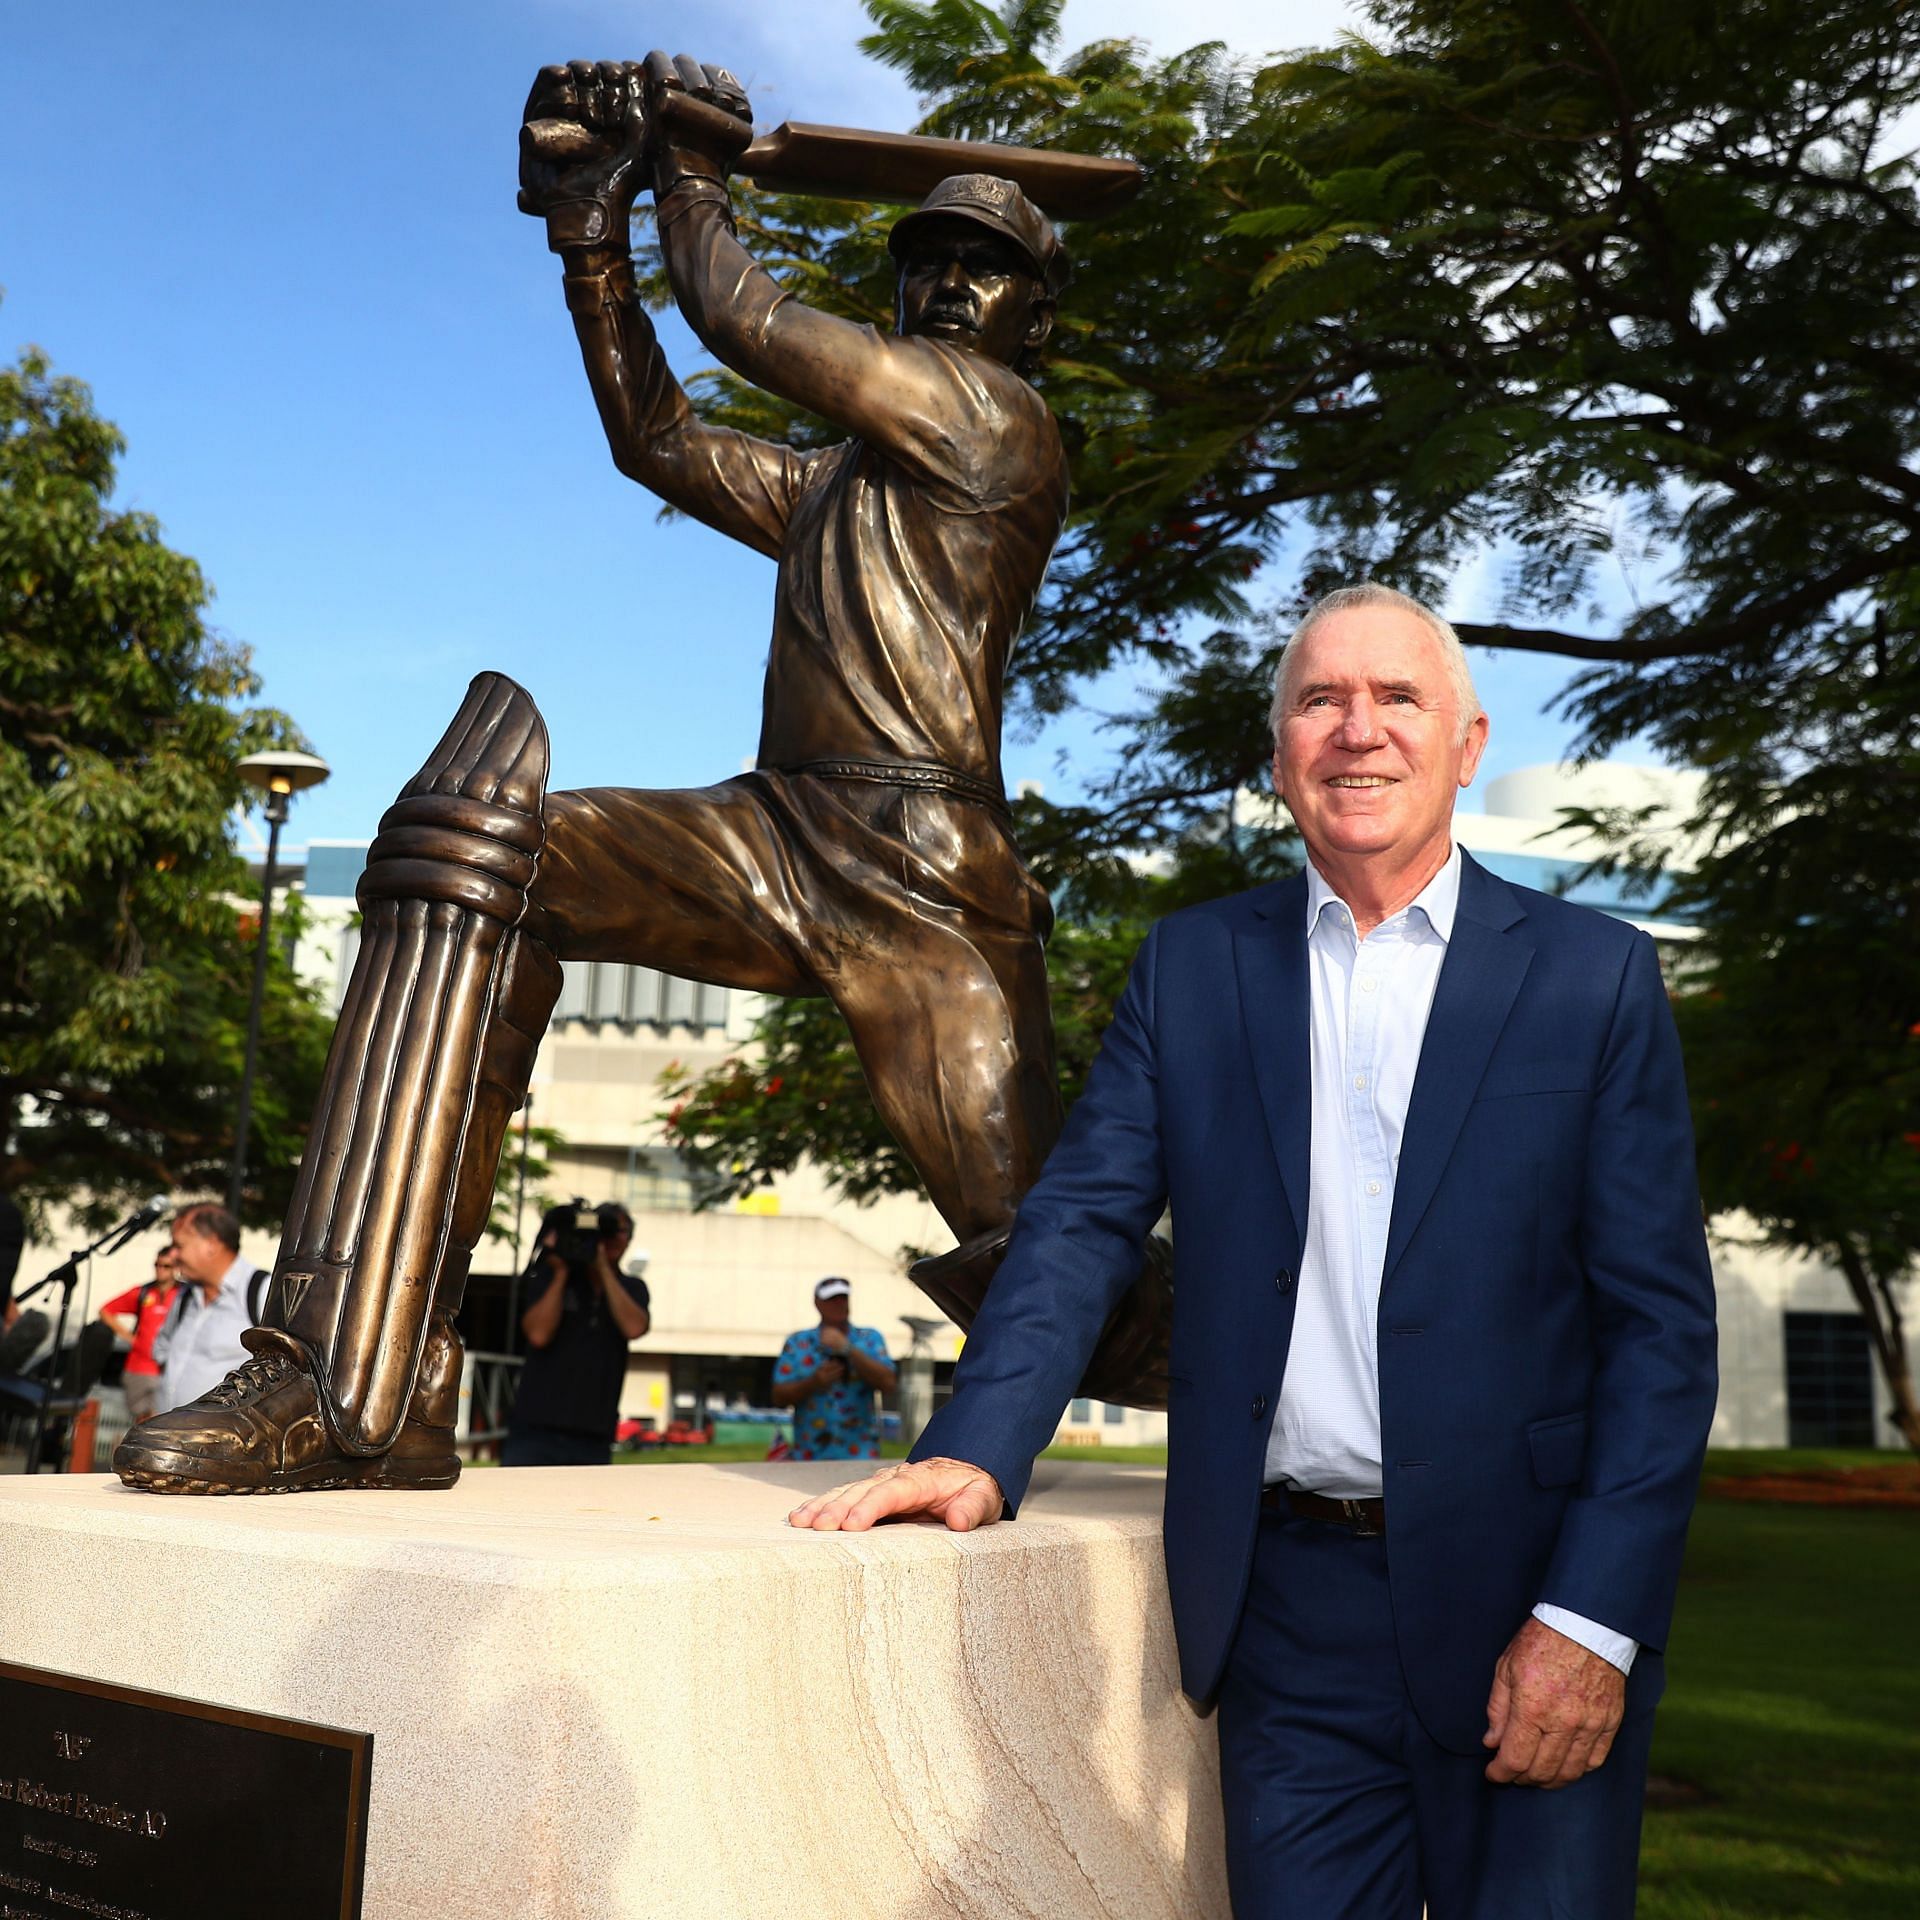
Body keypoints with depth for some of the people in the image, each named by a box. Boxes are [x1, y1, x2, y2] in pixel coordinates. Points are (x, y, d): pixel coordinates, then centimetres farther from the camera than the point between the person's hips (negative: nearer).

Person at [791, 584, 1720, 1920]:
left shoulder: (1596, 978, 0)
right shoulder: (1192, 966, 6)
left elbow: (1660, 1319, -3)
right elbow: (1082, 1227, 2)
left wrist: (1594, 1619, -11)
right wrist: (977, 1453, -13)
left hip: (1527, 1604, -1)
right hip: (1292, 1614, 2)